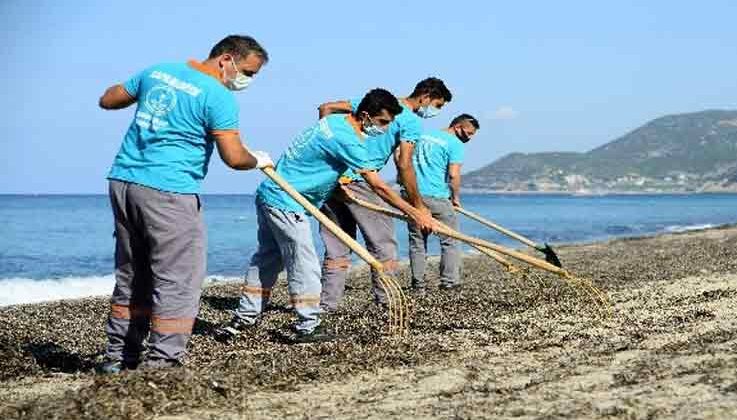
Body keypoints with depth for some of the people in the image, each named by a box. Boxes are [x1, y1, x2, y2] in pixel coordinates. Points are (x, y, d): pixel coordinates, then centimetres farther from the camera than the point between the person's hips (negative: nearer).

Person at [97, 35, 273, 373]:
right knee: (177, 283, -1)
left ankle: (118, 358, 23)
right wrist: (258, 160, 6)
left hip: (123, 181, 8)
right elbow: (234, 157, -14)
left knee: (131, 279, 17)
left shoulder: (158, 72, 13)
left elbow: (108, 100, 22)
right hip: (168, 193, -8)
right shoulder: (219, 97, -9)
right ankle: (160, 364, -4)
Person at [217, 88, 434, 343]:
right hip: (286, 202, -10)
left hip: (269, 194, 10)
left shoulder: (335, 121, 8)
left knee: (267, 259, 16)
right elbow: (379, 187, -19)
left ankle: (244, 317, 21)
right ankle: (307, 327, 0)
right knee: (305, 265, -5)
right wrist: (416, 214, -16)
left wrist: (336, 181, 15)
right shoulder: (347, 140, -20)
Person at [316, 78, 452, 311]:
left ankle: (327, 304, 11)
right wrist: (418, 206, -5)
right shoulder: (411, 122, -2)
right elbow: (404, 166, -10)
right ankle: (387, 301, 4)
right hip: (359, 181, -7)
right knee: (383, 244, 4)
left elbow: (326, 108, 18)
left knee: (337, 245, 12)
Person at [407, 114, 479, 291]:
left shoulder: (423, 136, 18)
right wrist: (456, 198, 1)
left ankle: (417, 284, 10)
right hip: (437, 197, -6)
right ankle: (449, 282, 3)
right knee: (450, 241, 5)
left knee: (417, 241, 11)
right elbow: (453, 175, -13)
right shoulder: (455, 144, -4)